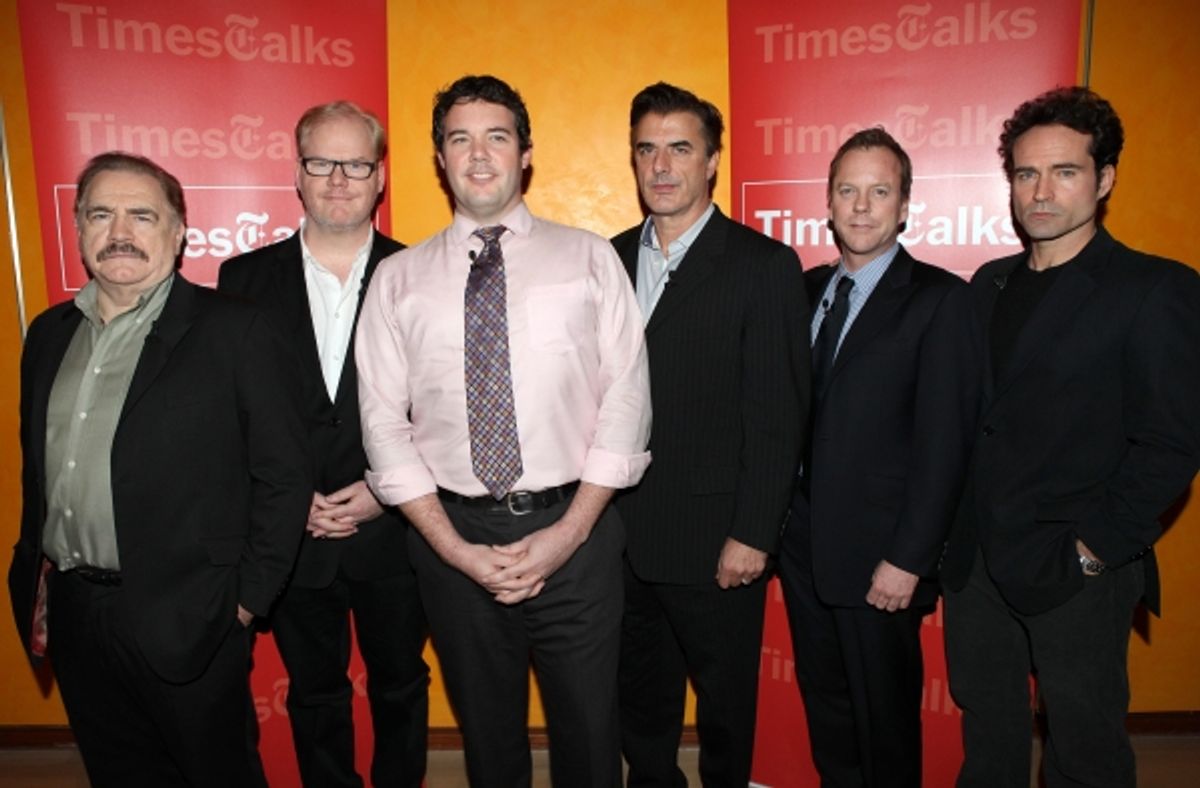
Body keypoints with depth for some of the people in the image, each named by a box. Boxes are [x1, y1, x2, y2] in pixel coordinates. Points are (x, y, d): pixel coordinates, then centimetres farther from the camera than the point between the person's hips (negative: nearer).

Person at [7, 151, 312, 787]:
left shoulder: (234, 333, -11)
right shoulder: (50, 334, 8)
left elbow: (284, 475, -12)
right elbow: (35, 468, 15)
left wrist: (247, 601, -11)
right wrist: (35, 582, 12)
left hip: (182, 619, -5)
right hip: (70, 612, 6)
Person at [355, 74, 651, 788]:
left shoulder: (590, 258, 2)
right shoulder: (398, 279, 5)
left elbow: (626, 399, -3)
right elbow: (384, 421, 1)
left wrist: (568, 532, -10)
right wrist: (453, 547, -7)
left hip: (574, 531, -1)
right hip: (454, 535, 1)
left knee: (589, 730, 12)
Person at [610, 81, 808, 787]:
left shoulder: (764, 266, -7)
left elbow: (778, 416, -10)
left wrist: (752, 536, -13)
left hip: (716, 546, -4)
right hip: (621, 538, 5)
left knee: (726, 708, 15)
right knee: (639, 708, 20)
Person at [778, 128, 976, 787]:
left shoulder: (939, 299, -10)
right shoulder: (806, 289, 8)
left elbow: (943, 443, -14)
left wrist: (908, 559, -15)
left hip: (879, 558, -5)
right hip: (802, 542, 5)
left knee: (884, 720, 13)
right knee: (824, 707, 20)